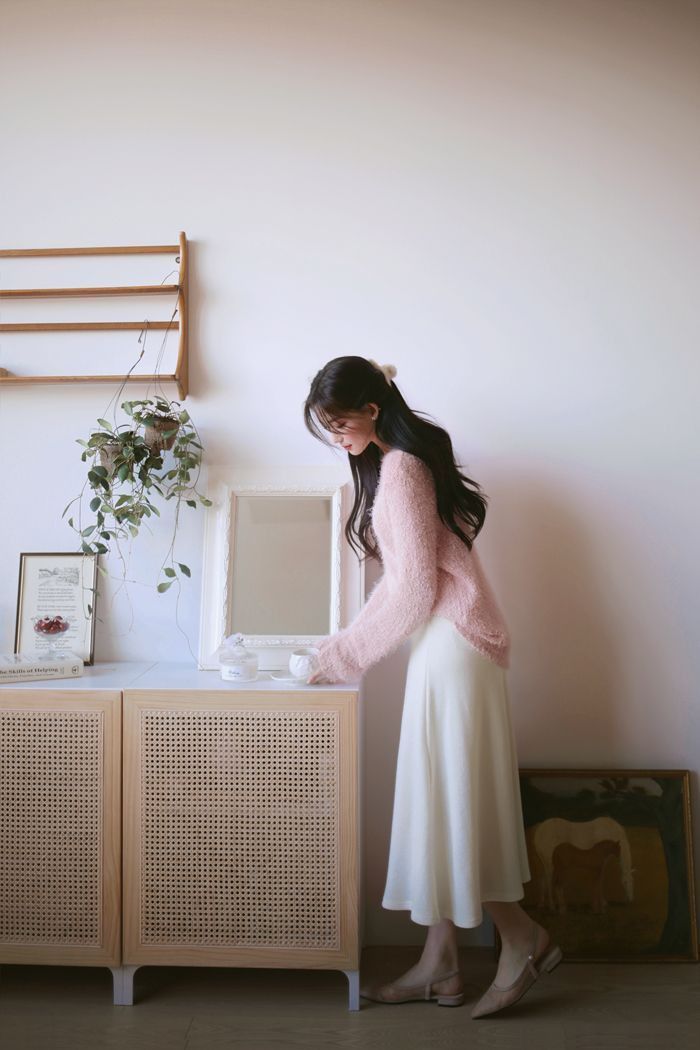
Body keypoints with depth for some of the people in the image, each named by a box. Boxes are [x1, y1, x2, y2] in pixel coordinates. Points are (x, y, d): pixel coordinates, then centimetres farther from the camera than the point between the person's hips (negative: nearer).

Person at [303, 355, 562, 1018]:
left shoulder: (399, 468, -13)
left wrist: (343, 657, -9)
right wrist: (349, 640, 13)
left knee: (448, 799, -2)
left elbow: (413, 590, -17)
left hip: (452, 646, -10)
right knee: (438, 802, 10)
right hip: (443, 646, 10)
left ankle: (523, 939, 13)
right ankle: (439, 964, 18)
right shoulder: (402, 461, 17)